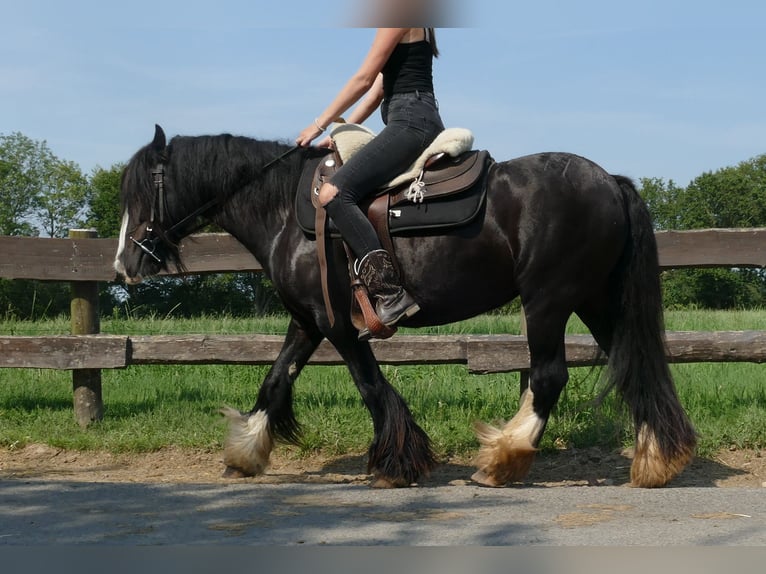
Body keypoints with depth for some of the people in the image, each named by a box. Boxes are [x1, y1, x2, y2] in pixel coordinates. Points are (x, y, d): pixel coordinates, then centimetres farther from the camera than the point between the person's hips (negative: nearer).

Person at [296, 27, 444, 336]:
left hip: (411, 121, -11)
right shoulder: (397, 31, 24)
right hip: (412, 122, 11)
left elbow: (364, 79, -9)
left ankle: (391, 294, -30)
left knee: (332, 193, -23)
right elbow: (377, 90, 24)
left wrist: (320, 124, -4)